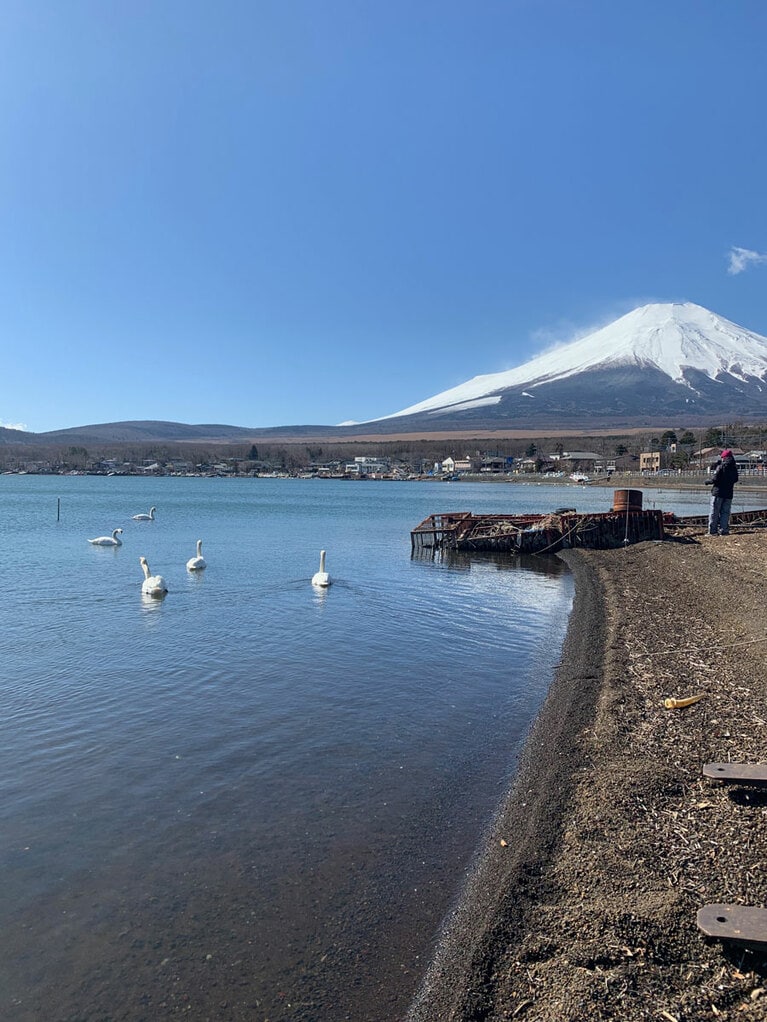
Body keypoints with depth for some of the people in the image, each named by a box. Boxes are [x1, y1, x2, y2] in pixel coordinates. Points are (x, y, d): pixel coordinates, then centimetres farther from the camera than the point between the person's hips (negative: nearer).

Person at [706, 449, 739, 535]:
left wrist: (709, 481, 4)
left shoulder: (721, 467, -11)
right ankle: (723, 531, 5)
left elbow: (715, 479, -15)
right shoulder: (734, 468, 6)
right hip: (729, 493, 5)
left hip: (718, 492, -5)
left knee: (714, 512, 0)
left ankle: (712, 531, -2)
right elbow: (735, 479, 16)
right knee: (725, 512, 9)